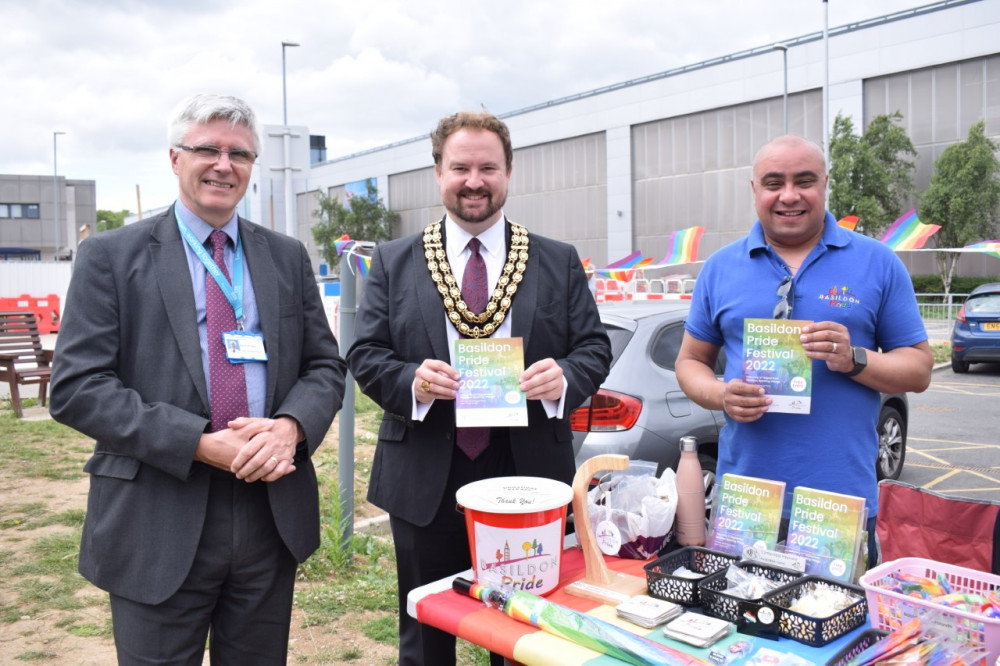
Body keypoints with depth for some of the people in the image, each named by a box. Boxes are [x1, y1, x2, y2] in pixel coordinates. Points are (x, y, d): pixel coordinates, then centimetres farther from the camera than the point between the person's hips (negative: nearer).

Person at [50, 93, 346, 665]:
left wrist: (292, 426, -14)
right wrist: (200, 444, -18)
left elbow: (326, 365, 8)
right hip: (158, 528, -3)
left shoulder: (288, 257, 8)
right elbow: (77, 387, -8)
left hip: (274, 517, 3)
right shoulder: (111, 257, -1)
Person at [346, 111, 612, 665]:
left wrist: (564, 378, -18)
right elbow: (365, 354, 2)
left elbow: (594, 348, 4)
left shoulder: (559, 262, 5)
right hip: (424, 482, 0)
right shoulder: (393, 262, 5)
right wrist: (411, 381, -19)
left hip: (528, 475, 1)